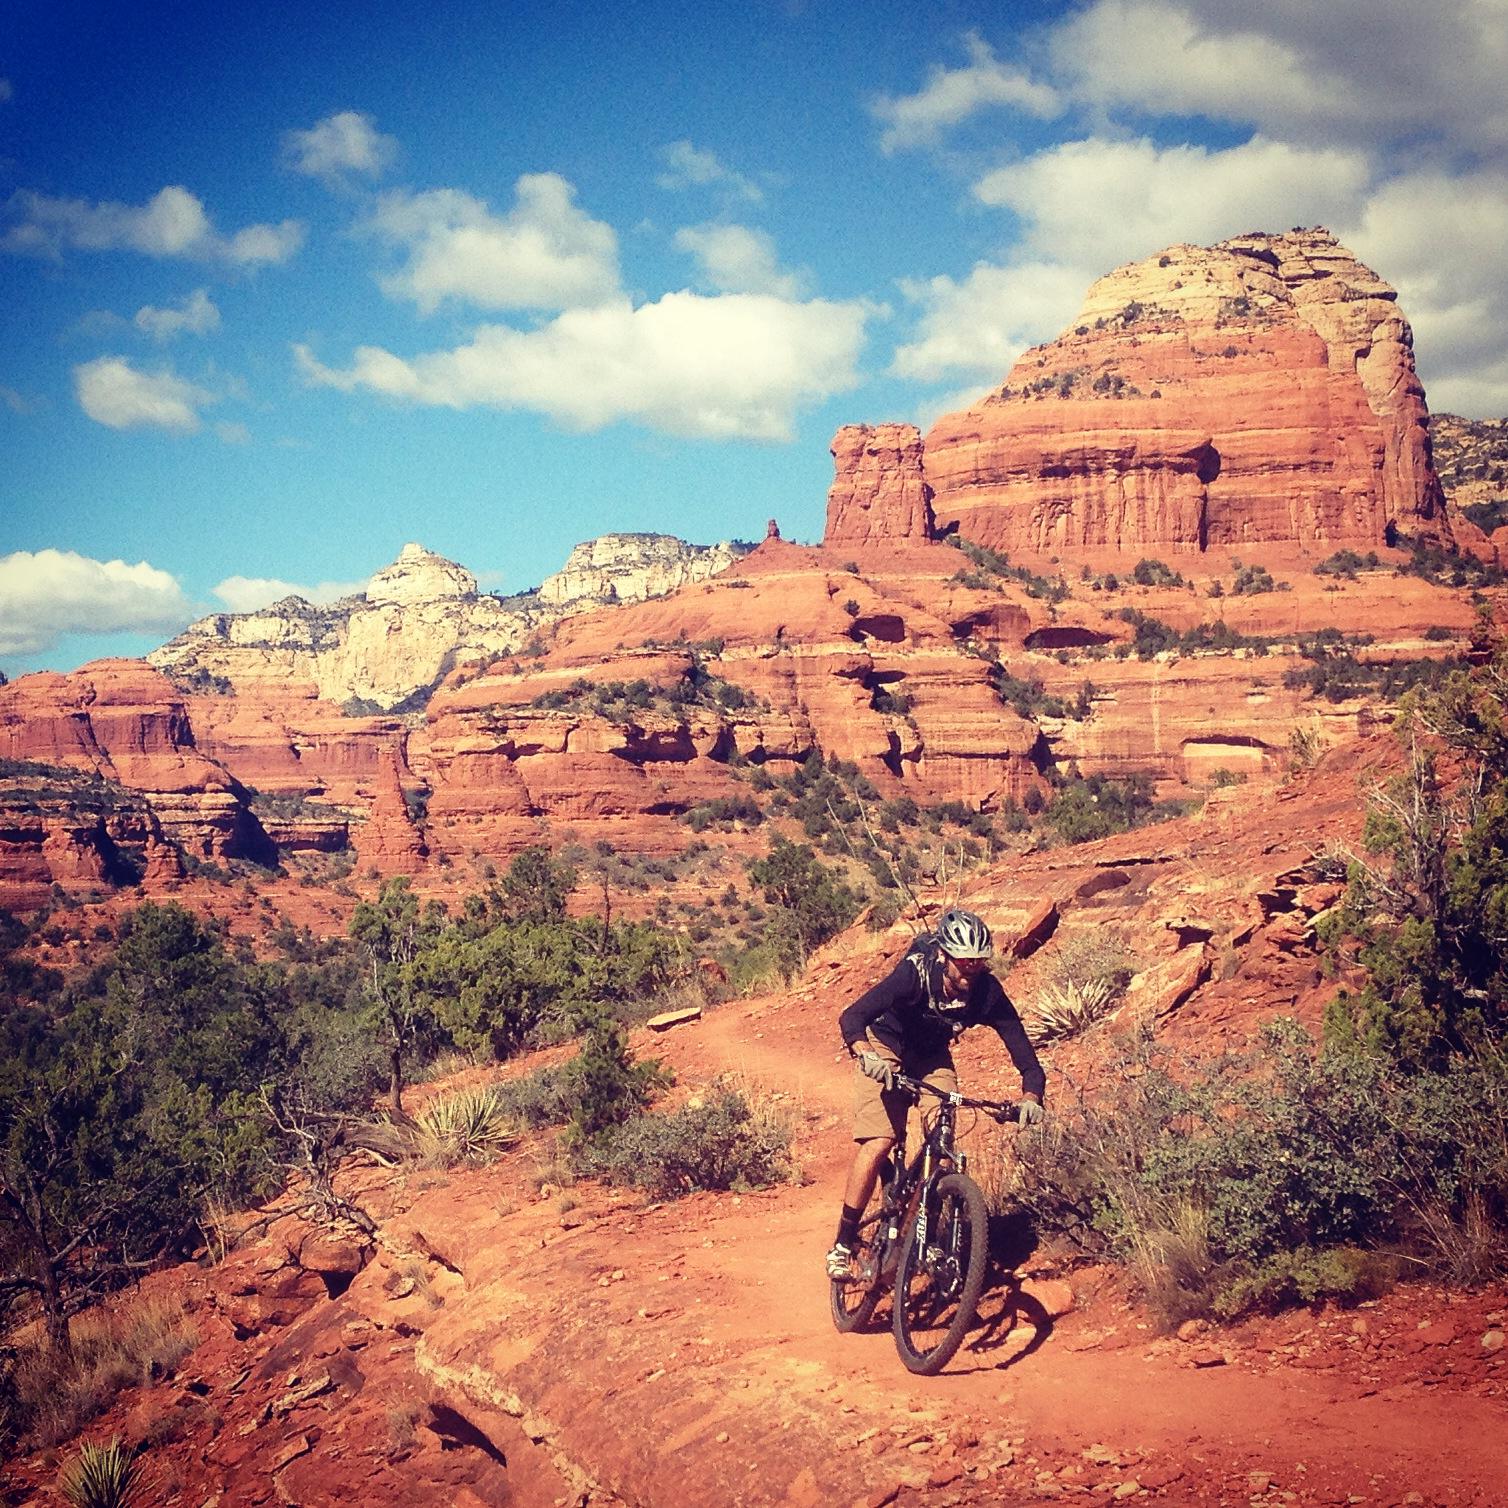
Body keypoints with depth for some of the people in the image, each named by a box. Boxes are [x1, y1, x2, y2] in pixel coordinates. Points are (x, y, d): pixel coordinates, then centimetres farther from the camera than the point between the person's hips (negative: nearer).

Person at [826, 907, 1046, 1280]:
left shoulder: (987, 992, -24)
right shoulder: (915, 973, -33)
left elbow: (1024, 1056, -25)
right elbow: (851, 1017, -41)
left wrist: (1030, 1098, -45)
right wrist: (865, 1054, -61)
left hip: (932, 1058, 3)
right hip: (886, 1052, -3)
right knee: (878, 1144, -18)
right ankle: (843, 1244, -8)